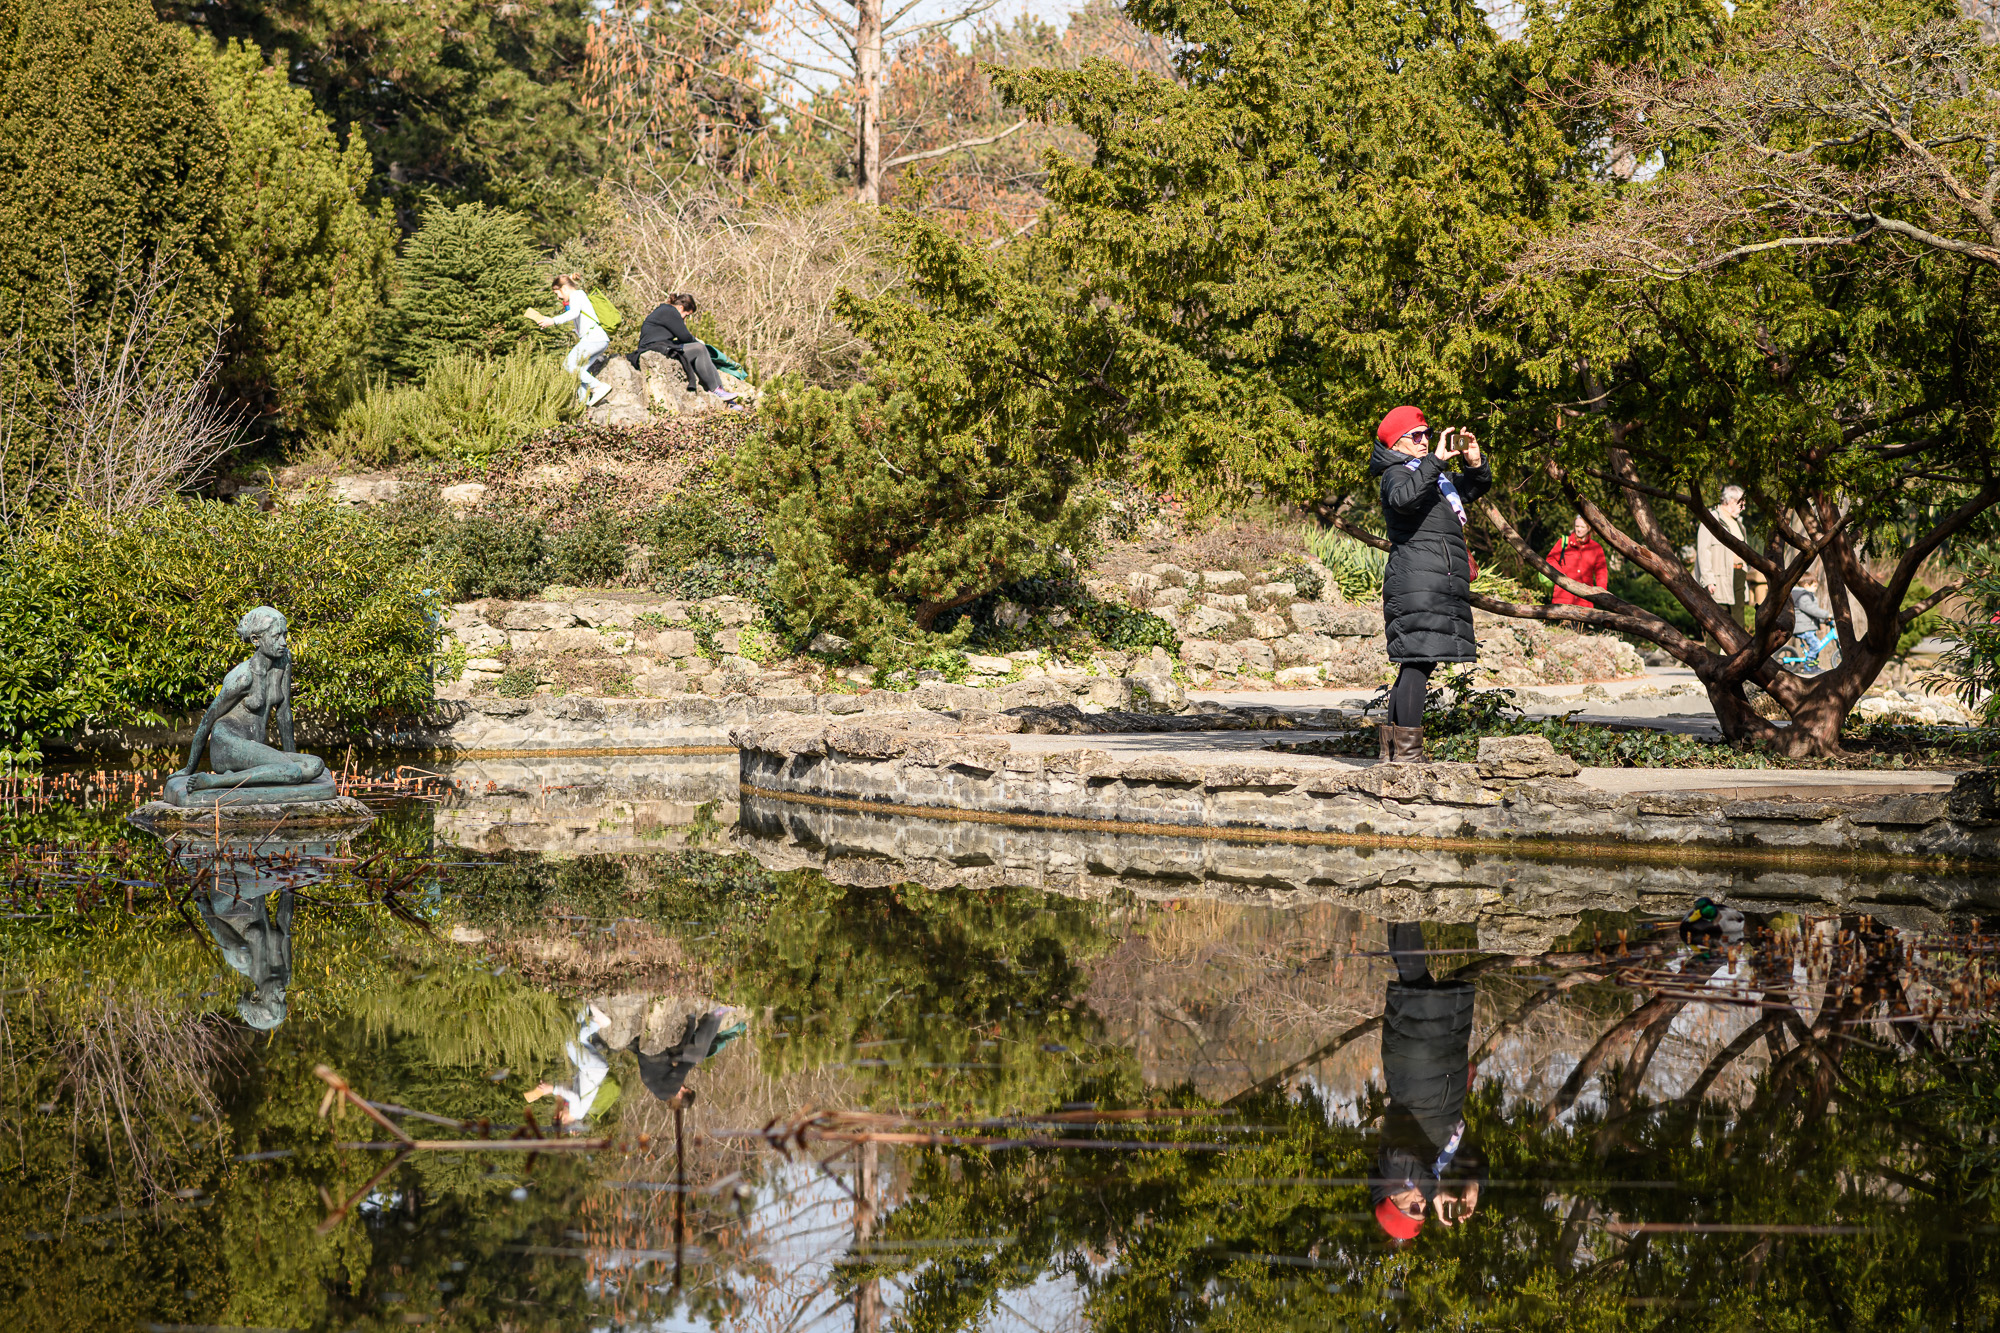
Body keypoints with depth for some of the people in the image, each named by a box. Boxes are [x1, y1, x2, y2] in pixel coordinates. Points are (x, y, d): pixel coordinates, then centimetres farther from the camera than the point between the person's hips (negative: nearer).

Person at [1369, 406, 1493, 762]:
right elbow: (1403, 498, -27)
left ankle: (1392, 747, 15)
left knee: (1418, 664, 10)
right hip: (1417, 582, -9)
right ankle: (1407, 750, -19)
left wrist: (1475, 463, 12)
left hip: (1445, 584, 9)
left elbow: (1477, 487, 34)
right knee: (1418, 661, -15)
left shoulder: (1438, 477, 24)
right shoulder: (1397, 474, -4)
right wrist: (1436, 460, -27)